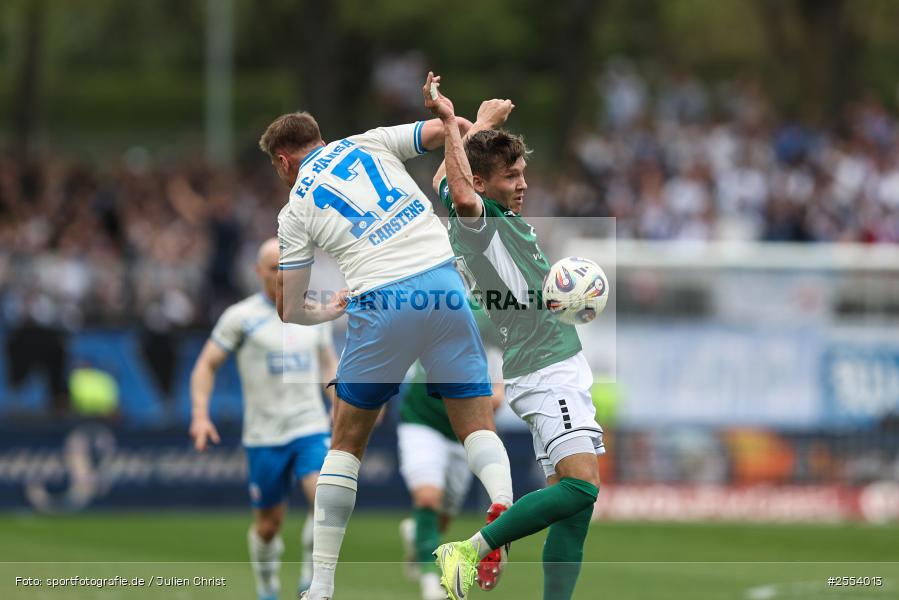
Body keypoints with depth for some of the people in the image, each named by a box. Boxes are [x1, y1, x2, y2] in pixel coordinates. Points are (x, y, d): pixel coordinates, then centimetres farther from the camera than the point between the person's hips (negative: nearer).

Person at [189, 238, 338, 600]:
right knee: (269, 525, 5)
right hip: (264, 435, -2)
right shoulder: (241, 317, -2)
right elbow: (206, 366, 2)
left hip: (312, 428, 2)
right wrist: (200, 416, -10)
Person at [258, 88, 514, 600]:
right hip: (445, 284, 1)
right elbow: (444, 129, 8)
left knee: (347, 441, 14)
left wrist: (328, 310, 33)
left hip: (380, 305, -1)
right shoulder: (365, 144, 16)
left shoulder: (295, 211, 12)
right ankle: (504, 505, -22)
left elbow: (290, 310, 12)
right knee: (478, 426, 10)